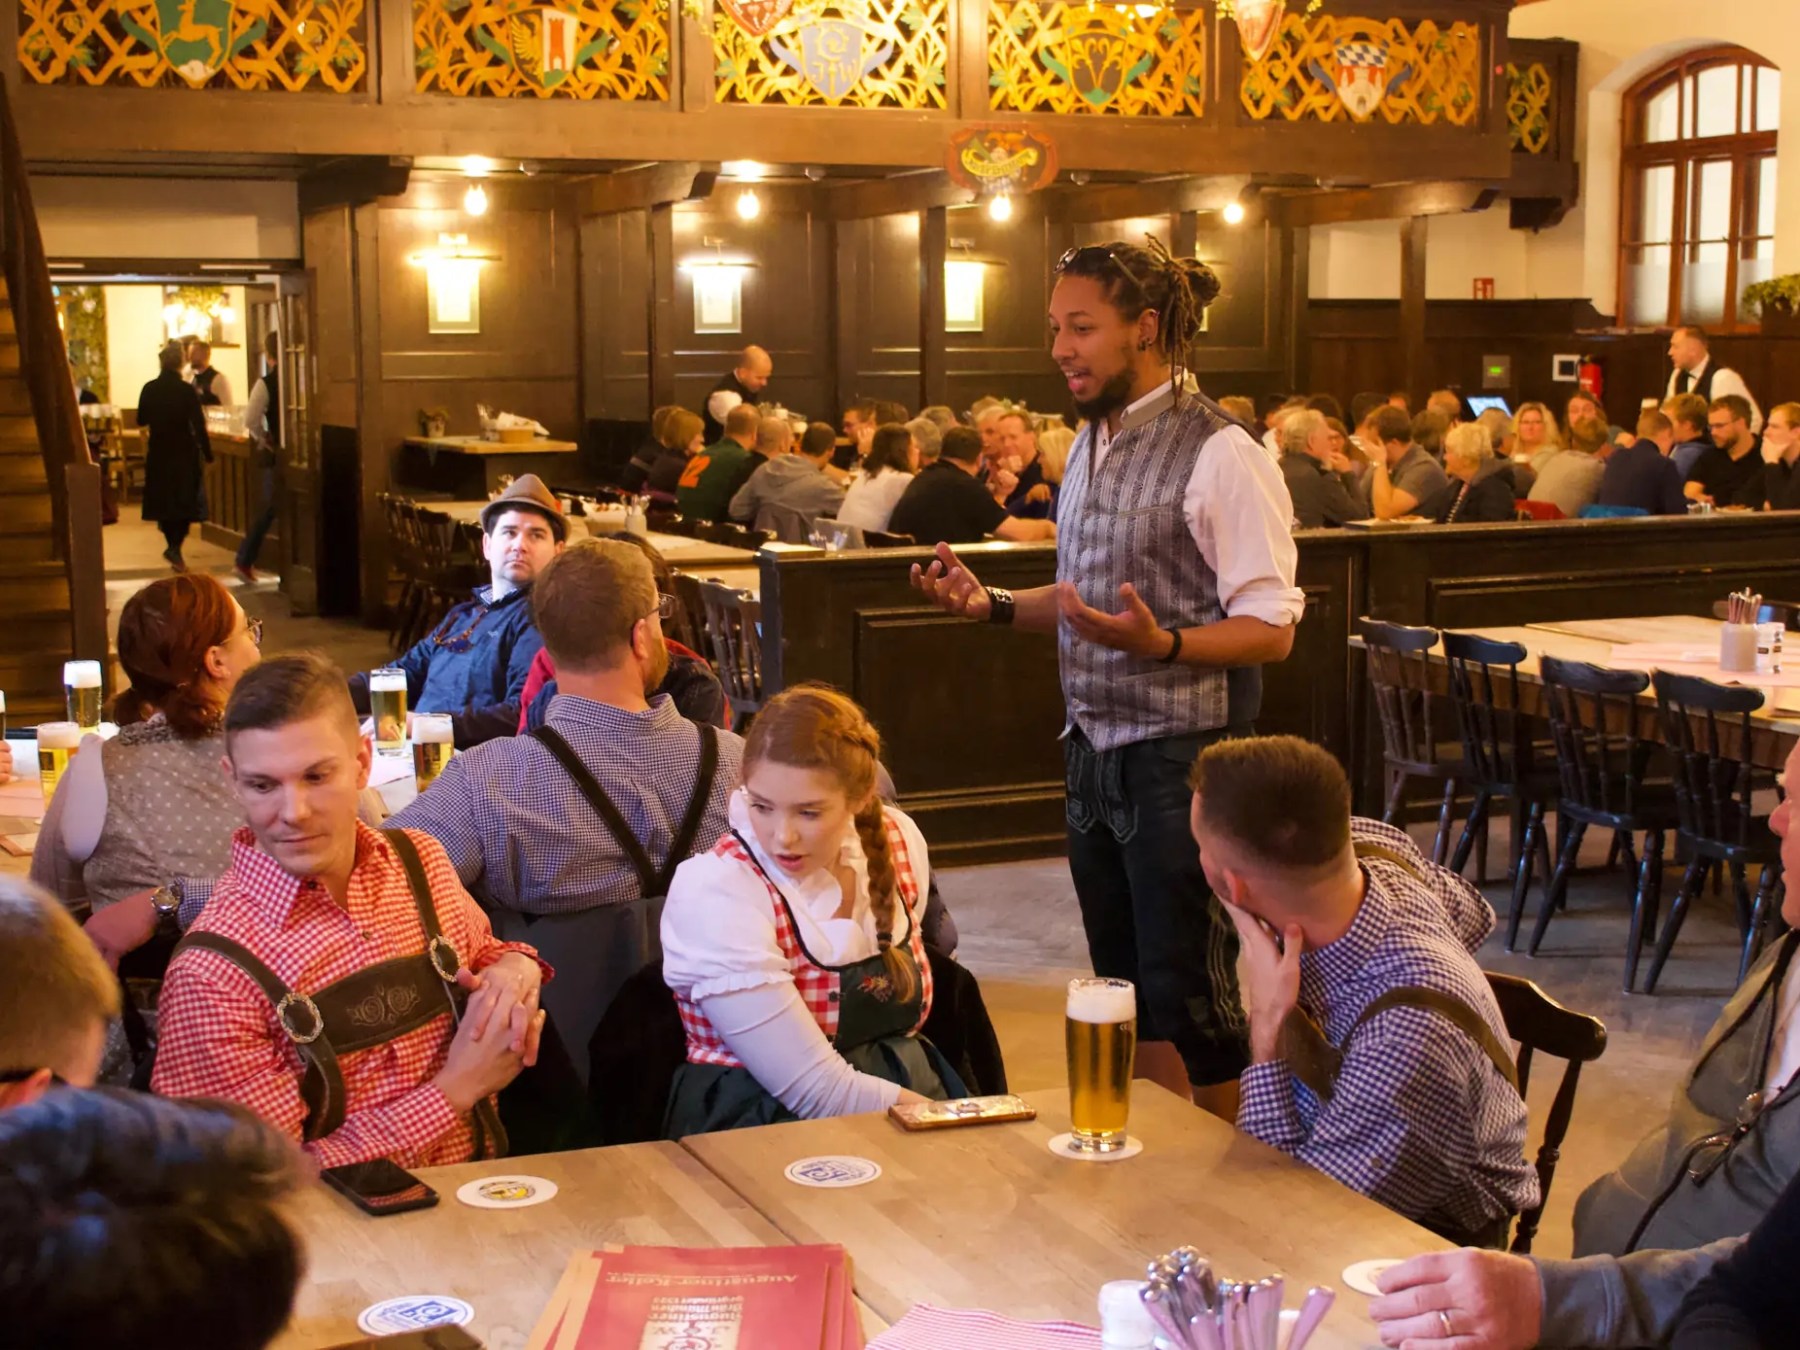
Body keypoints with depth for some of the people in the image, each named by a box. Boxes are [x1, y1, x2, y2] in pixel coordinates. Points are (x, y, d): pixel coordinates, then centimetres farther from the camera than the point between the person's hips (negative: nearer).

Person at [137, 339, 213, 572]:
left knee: (164, 502, 15)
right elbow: (199, 425, -13)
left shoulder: (149, 389, -2)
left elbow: (141, 421, 10)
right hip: (185, 453, -3)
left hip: (159, 454, 3)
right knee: (185, 501, 4)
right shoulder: (187, 390, -12)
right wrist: (208, 455, -7)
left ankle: (173, 546, 21)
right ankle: (175, 547, -13)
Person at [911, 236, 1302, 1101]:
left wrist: (1162, 643, -33)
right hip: (1094, 751, 8)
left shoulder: (1219, 455, -15)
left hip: (1178, 759, -8)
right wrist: (990, 605, 6)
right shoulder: (1090, 445, 13)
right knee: (1124, 990, 16)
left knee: (1190, 1002, -1)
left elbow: (1270, 628, -17)